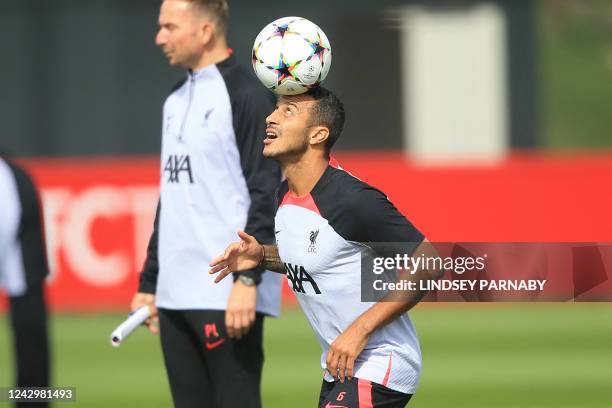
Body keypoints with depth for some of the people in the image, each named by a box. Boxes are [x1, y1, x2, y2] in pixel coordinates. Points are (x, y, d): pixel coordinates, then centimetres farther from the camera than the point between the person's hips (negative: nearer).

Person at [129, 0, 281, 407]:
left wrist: (248, 280, -20)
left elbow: (266, 194, -12)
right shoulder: (176, 102, 19)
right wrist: (148, 282, 20)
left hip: (229, 296, -8)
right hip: (176, 295, 8)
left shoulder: (248, 95, -6)